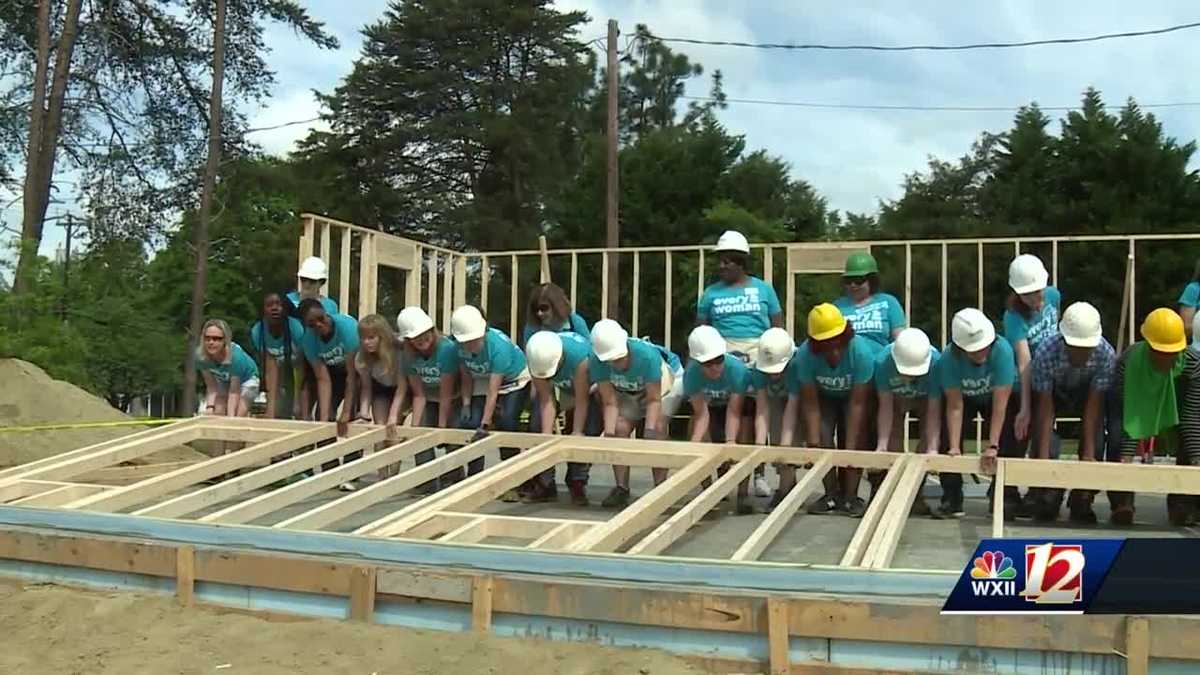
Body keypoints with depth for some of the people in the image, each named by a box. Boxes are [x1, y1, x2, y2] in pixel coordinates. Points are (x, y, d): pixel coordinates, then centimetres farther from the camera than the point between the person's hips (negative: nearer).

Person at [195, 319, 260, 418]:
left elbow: (234, 393, -34)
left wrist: (231, 418, -37)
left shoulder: (235, 356, -40)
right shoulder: (200, 355, -29)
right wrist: (210, 406, -33)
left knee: (239, 417, -17)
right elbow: (211, 386, -20)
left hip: (246, 379, -4)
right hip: (222, 381, 4)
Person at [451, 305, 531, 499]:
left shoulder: (498, 345, -38)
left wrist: (485, 424, -42)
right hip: (483, 382, 5)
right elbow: (466, 377, -5)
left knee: (507, 422, -23)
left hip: (515, 381, -5)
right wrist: (466, 404, -18)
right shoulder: (459, 347, -22)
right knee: (468, 423, -12)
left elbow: (493, 390, -39)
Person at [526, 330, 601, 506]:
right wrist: (546, 435, -34)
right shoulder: (537, 359, -31)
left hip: (588, 387, -4)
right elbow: (546, 399, -28)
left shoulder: (579, 356, -43)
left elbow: (581, 400, -34)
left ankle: (578, 483, -5)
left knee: (589, 431, -19)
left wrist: (576, 433, -33)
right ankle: (545, 483, 1)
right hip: (560, 387, 4)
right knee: (537, 421, -8)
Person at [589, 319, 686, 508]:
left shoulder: (646, 355, -41)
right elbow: (610, 403, -25)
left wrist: (650, 430, -43)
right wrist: (608, 434, -35)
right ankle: (621, 488, -2)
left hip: (665, 381, -4)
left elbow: (654, 399, -32)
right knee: (619, 429, -12)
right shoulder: (597, 361, -31)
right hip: (628, 391, 4)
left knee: (657, 428, -23)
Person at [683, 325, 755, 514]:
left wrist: (730, 441, -52)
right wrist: (694, 442, -49)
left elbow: (734, 412, -38)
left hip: (739, 402, -2)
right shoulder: (691, 374, -34)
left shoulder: (737, 369, -40)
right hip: (709, 404, 2)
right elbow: (701, 413, -33)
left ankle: (743, 494, -17)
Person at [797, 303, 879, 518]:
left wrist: (850, 447, -35)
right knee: (823, 437, -14)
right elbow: (810, 404, -28)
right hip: (824, 395, 1)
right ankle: (832, 494, 1)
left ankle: (849, 496, -5)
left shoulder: (861, 351, -40)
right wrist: (813, 444, -32)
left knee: (858, 440, -16)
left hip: (857, 393, -1)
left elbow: (857, 404, -34)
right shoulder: (805, 355, -35)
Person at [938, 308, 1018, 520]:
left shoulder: (1001, 349, -39)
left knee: (1009, 444, -16)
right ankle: (951, 499, -3)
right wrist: (954, 448, -38)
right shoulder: (949, 359, -34)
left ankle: (1006, 497, 0)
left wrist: (992, 446, -40)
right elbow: (955, 406, -30)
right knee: (949, 436, -14)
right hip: (963, 397, 1)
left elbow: (999, 404, -37)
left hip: (998, 397, -1)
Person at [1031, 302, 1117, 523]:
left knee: (1096, 436, -20)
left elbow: (1093, 406, -30)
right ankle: (1046, 498, -2)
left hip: (1087, 391, 1)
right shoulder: (1045, 353, -37)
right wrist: (1043, 458, -35)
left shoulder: (1106, 355, -34)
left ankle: (1082, 502, -3)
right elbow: (1045, 408, -32)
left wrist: (1089, 454, -33)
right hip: (1054, 391, -1)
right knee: (1044, 434, -22)